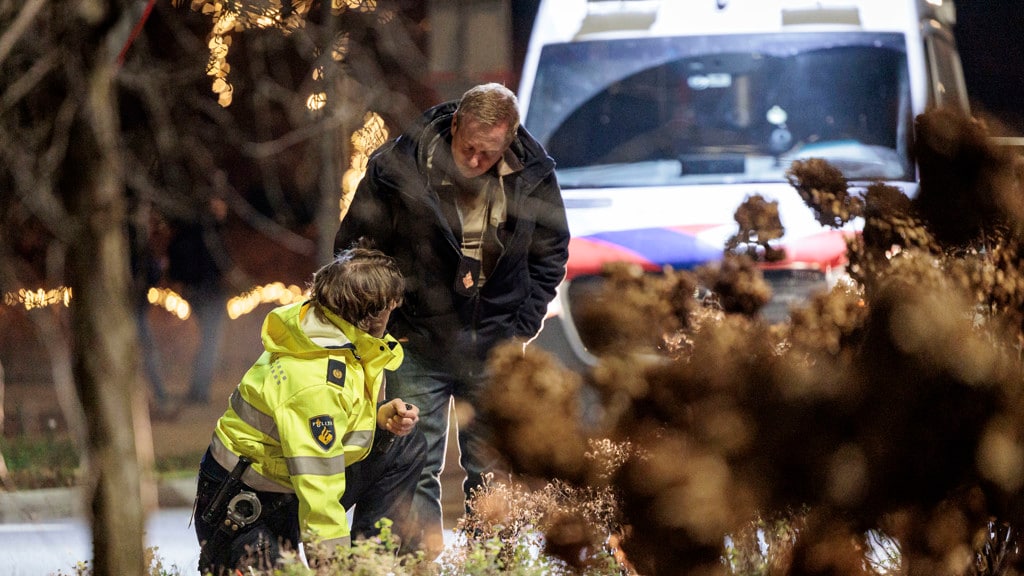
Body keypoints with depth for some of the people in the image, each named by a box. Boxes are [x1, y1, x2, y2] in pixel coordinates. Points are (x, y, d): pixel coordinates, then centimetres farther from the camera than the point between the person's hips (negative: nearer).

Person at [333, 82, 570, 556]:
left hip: (494, 345, 2)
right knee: (415, 468, -5)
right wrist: (382, 327, -3)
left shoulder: (534, 175, -6)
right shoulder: (397, 167, -15)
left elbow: (550, 254, 11)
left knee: (492, 470, 7)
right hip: (418, 344, -2)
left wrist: (522, 328, 3)